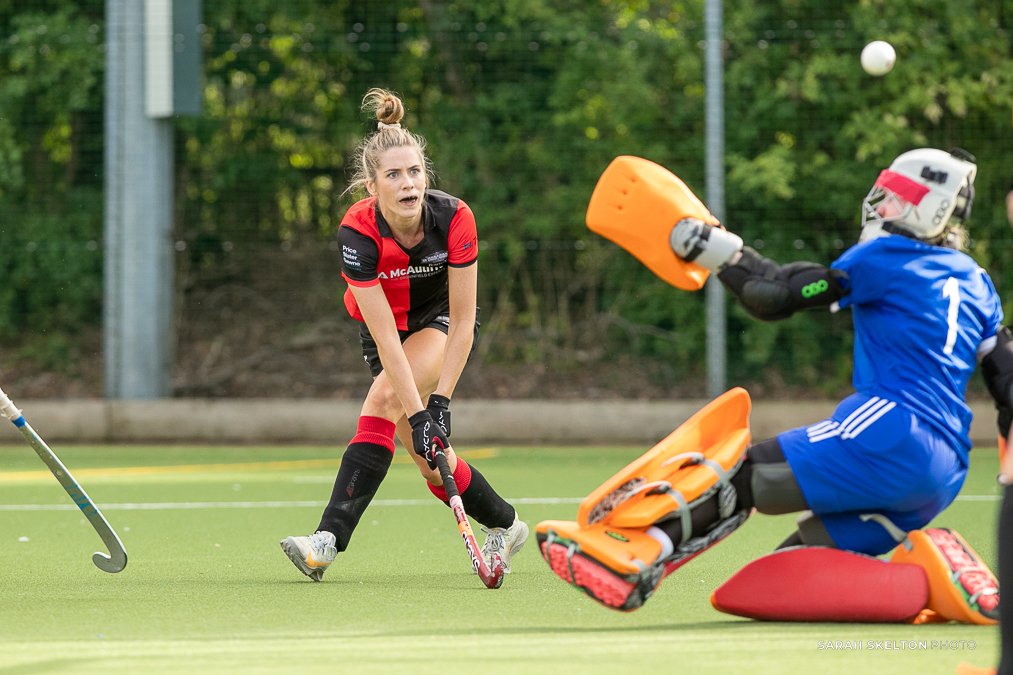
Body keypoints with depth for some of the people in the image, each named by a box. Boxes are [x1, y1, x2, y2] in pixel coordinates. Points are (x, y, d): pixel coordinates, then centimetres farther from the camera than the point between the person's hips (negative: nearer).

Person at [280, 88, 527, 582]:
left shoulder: (454, 218, -29)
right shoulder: (357, 231, -30)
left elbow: (463, 322, -23)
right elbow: (385, 337, -31)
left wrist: (439, 401, -29)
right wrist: (418, 414, -36)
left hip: (443, 322, -2)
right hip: (384, 326, 2)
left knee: (382, 402, -29)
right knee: (430, 458, -5)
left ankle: (329, 540, -33)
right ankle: (504, 526, 23)